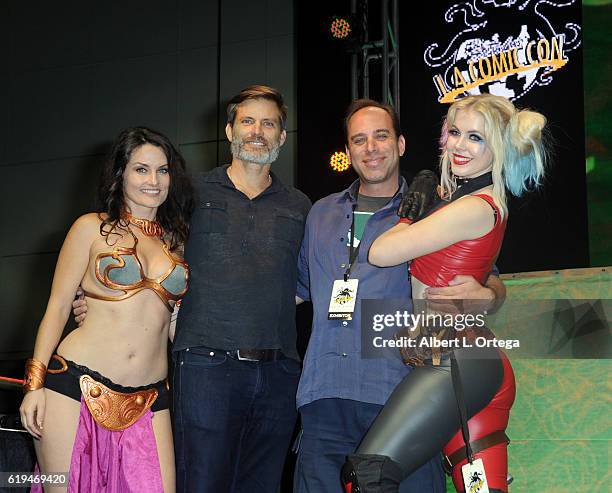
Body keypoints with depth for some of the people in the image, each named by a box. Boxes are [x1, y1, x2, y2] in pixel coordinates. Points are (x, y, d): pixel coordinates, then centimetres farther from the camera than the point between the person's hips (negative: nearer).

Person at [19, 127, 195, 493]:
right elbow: (58, 307, 3)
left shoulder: (176, 241, 15)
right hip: (76, 386, -3)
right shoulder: (92, 228, 5)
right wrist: (35, 383, -3)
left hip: (148, 401, 3)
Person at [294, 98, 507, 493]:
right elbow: (298, 288, 29)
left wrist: (484, 293, -14)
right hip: (325, 398, 3)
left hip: (399, 398, -3)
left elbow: (492, 283, 9)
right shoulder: (321, 214, 20)